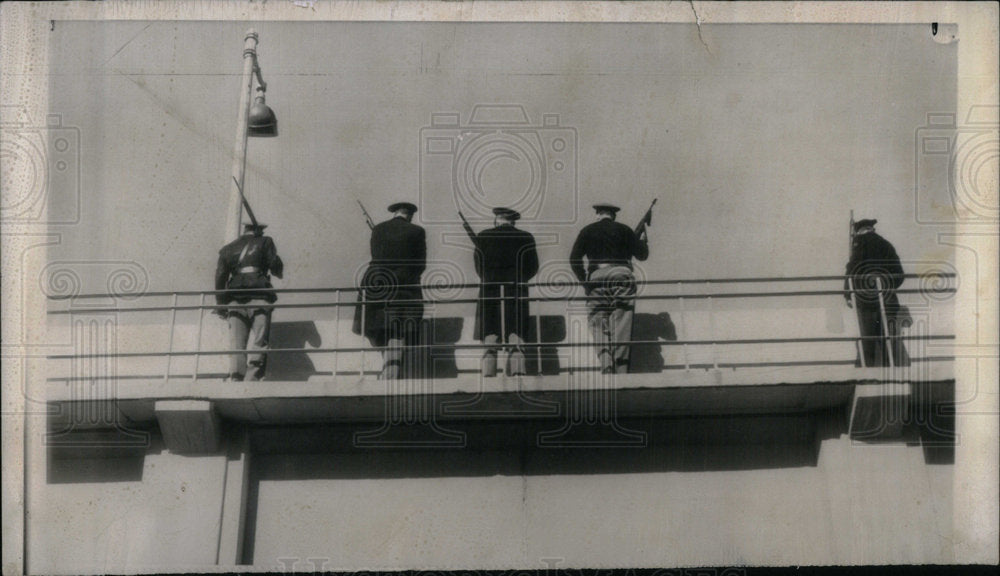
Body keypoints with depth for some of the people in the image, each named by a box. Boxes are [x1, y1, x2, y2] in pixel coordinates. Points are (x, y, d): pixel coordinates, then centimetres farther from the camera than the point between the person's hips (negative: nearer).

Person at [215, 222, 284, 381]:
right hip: (259, 297, -3)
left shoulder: (228, 248, 18)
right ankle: (253, 378, -17)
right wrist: (279, 271, 26)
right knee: (257, 342, -6)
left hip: (236, 299, 3)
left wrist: (220, 304, 16)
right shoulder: (264, 243, 10)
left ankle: (235, 379, -7)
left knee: (236, 343, 1)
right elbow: (275, 266, 2)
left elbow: (220, 276, 13)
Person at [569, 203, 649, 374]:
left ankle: (606, 366, -15)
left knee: (599, 326, 1)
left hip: (597, 278, 0)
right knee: (621, 326, 0)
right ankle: (621, 371, -6)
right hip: (621, 276, 0)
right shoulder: (624, 230, 11)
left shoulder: (588, 231, 11)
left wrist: (584, 280, 13)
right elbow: (642, 254, 14)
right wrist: (642, 240, 34)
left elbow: (574, 259, 4)